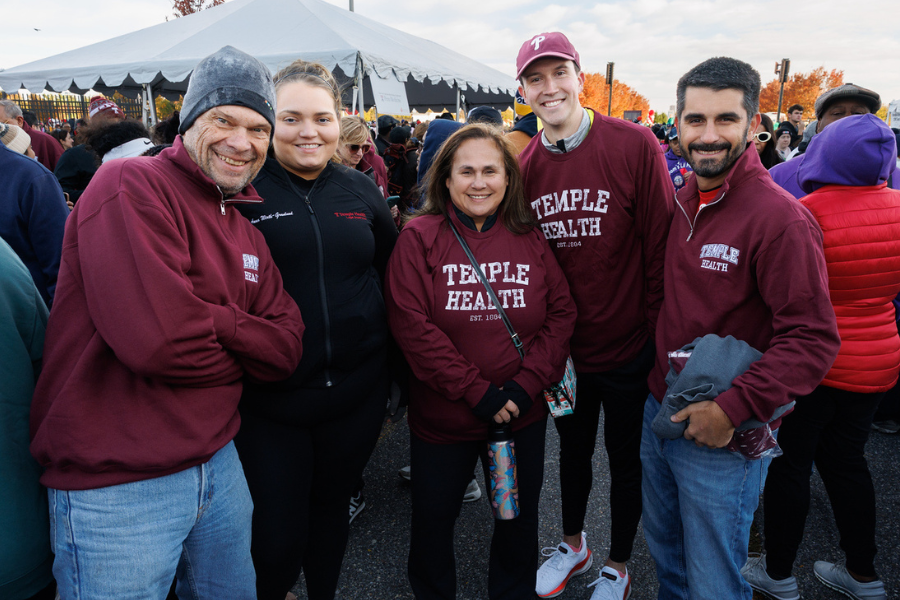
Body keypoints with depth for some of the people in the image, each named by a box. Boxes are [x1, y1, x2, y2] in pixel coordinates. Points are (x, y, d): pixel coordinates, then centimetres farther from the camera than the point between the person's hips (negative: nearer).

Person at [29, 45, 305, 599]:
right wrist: (240, 348, -9)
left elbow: (286, 349, 1)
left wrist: (213, 322, -16)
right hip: (113, 485, -7)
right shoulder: (130, 186, -15)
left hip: (216, 462, 8)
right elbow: (156, 338, -28)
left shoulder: (247, 231, 10)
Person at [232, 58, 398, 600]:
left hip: (356, 392, 4)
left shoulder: (361, 190, 5)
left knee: (333, 506, 21)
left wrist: (392, 373, 12)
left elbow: (390, 273, 14)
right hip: (270, 397, -3)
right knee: (275, 540, 3)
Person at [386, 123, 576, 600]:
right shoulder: (419, 237, -10)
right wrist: (477, 392, -20)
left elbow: (561, 314, -3)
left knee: (519, 518, 21)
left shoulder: (529, 239, 0)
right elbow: (412, 325, -17)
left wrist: (525, 385, -14)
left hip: (523, 415, 3)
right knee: (433, 519, 17)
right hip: (442, 416, -2)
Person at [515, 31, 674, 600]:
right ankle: (574, 544, 48)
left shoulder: (635, 145, -15)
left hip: (627, 345, -3)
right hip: (562, 347, 4)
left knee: (625, 458, 15)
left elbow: (660, 247, -13)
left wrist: (657, 334, -12)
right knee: (573, 448, 23)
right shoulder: (525, 165, -3)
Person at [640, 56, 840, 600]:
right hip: (660, 413, 7)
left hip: (724, 440, -6)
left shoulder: (781, 218, -20)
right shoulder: (681, 201, 3)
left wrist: (733, 408, -24)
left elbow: (813, 339, -20)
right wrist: (661, 392, 9)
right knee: (665, 554, 26)